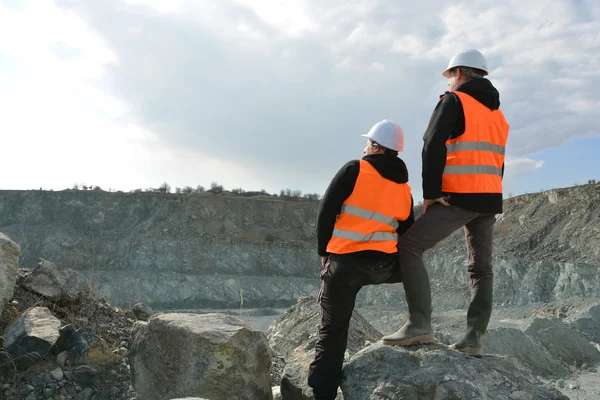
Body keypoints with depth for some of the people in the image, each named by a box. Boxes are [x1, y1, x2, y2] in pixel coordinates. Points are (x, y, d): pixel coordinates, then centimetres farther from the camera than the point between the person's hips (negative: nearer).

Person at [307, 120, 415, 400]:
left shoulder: (354, 170, -4)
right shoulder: (404, 189, 11)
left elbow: (326, 212, -6)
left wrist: (324, 252, 6)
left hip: (344, 263, -3)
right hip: (384, 267, 3)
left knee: (331, 333, 6)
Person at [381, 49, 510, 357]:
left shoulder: (454, 101, -2)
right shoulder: (497, 112, 22)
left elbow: (433, 147, -13)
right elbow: (497, 162, 21)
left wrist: (430, 192, -11)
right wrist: (487, 200, 19)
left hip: (459, 197, -8)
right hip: (490, 199, 8)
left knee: (408, 247, -8)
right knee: (481, 268, 11)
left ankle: (420, 323, -15)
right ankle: (473, 338, 8)